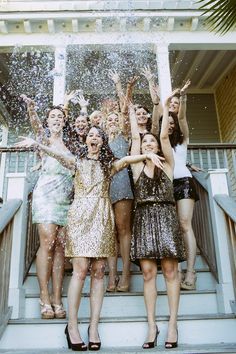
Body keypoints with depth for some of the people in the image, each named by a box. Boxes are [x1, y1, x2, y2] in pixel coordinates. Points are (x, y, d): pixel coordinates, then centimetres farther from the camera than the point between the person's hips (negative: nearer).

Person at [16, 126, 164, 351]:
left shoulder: (109, 164, 17)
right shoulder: (78, 162, 13)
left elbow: (128, 159, 1)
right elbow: (57, 154, -4)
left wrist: (148, 155, -15)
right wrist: (36, 144, -20)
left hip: (102, 218, 2)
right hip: (80, 216, -1)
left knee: (98, 271, -2)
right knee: (80, 269, -10)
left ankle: (94, 326, 4)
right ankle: (72, 325, -1)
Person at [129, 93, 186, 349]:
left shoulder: (167, 165, 11)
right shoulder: (137, 167, 13)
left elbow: (165, 136, 4)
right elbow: (134, 137, 13)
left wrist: (165, 108, 8)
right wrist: (131, 112, 20)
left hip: (166, 217, -1)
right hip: (144, 218, 1)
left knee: (170, 270, -3)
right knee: (148, 272, -1)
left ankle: (172, 323, 4)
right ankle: (152, 325, 5)